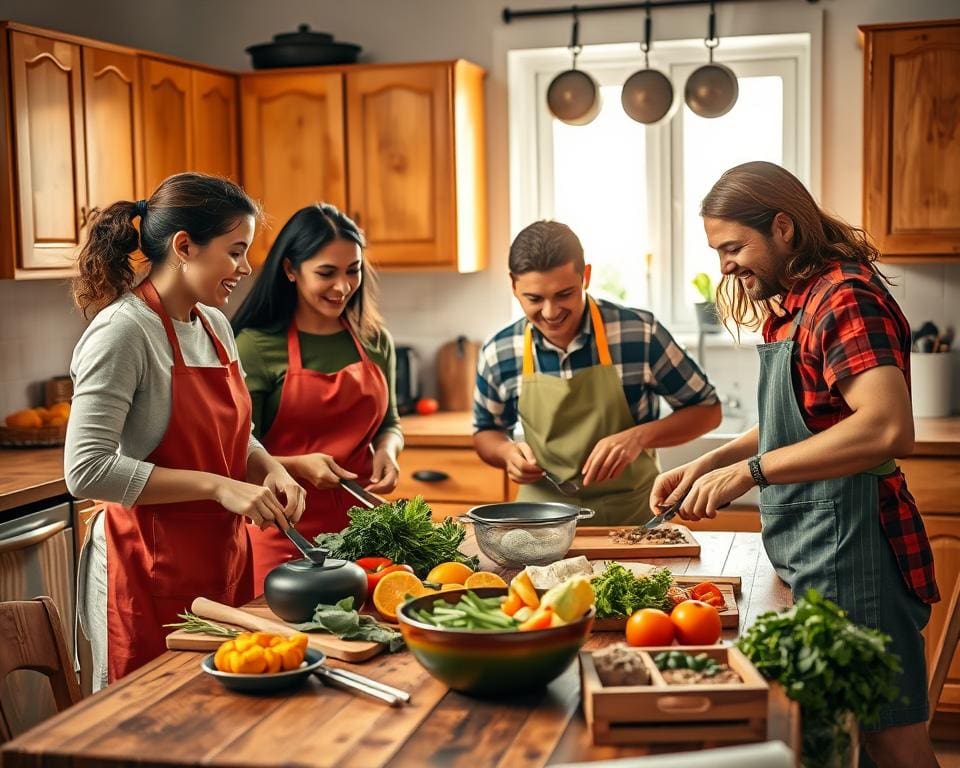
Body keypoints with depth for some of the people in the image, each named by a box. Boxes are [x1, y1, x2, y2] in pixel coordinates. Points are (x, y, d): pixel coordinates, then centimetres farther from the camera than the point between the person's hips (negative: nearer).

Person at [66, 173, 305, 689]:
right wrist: (217, 486, -24)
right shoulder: (123, 331, -17)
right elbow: (87, 471, -22)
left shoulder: (214, 324, 7)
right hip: (150, 572, -7)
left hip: (225, 557, 7)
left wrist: (270, 470, -3)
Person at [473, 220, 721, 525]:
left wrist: (640, 436, -13)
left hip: (633, 517, -2)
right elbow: (485, 432, 18)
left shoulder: (640, 334, -7)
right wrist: (508, 452, -5)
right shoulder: (497, 355, 0)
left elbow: (707, 409, 4)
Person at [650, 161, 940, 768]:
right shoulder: (793, 303, 14)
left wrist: (748, 471, -26)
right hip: (807, 556, 10)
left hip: (851, 551, -10)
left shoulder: (845, 297, -16)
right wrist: (708, 465, 10)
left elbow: (888, 429, -29)